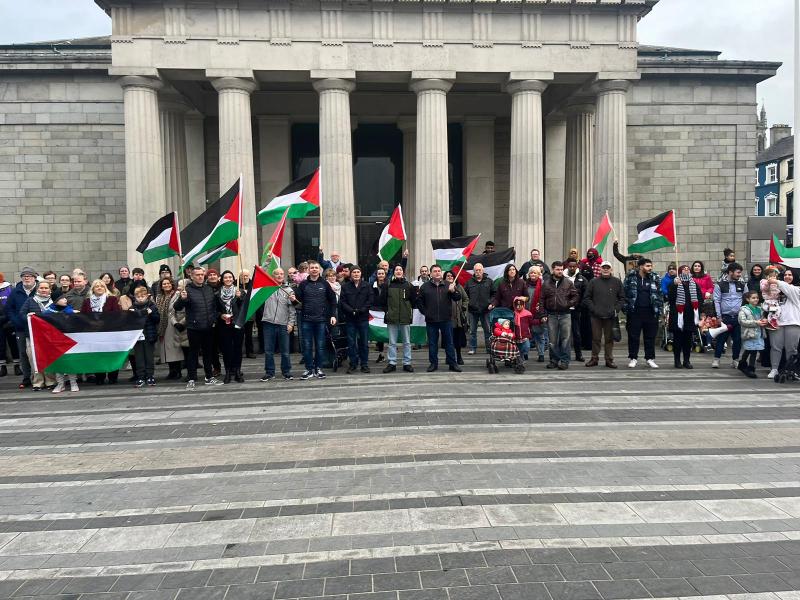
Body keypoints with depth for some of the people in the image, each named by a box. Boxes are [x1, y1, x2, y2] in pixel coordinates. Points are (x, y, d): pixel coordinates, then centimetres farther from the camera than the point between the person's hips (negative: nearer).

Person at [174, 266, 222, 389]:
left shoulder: (209, 289, 9)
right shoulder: (188, 290, -8)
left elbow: (215, 305, 19)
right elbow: (177, 307, -12)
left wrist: (214, 318, 8)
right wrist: (182, 299, -31)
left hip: (208, 327, 5)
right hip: (194, 328, -5)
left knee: (208, 353, 14)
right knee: (193, 353, 3)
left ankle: (209, 377, 24)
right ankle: (191, 379, 11)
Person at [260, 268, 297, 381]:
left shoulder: (289, 290, 6)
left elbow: (292, 309, 5)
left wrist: (291, 323, -2)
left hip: (283, 325, -1)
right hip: (268, 323, 1)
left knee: (285, 351, 5)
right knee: (268, 350, 6)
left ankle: (286, 372, 17)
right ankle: (269, 373, 17)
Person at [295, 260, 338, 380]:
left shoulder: (324, 284, 6)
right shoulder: (303, 284, 4)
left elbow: (332, 300, 8)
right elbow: (297, 299, 1)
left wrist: (333, 315, 1)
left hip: (321, 320, 0)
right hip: (306, 320, 0)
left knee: (320, 346, 5)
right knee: (307, 346, 3)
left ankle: (318, 369, 15)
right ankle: (309, 369, 11)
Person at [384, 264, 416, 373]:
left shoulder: (408, 285, 3)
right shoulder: (388, 285, 4)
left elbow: (413, 301, 7)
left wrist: (414, 292, -5)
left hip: (405, 318, 0)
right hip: (392, 318, 0)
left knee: (407, 342, 7)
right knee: (392, 342, 6)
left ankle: (407, 363, 15)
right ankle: (391, 363, 13)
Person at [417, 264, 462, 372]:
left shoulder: (448, 285, 6)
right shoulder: (425, 286, 5)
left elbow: (458, 298, 1)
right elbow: (419, 301, 10)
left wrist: (453, 291, -18)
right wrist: (424, 312, 1)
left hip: (446, 319, 0)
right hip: (431, 320, 0)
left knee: (449, 342, 5)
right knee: (432, 343, 7)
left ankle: (452, 363, 11)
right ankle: (433, 363, 16)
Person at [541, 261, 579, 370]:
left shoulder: (568, 283, 5)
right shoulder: (546, 283, 6)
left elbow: (575, 296, 8)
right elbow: (542, 299, 7)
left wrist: (569, 304, -6)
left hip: (565, 314, -1)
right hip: (551, 315, 1)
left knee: (565, 339, -1)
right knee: (552, 340, 6)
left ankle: (564, 361, 4)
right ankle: (554, 360, 16)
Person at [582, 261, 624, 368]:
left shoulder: (617, 282, 7)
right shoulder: (593, 282, 4)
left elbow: (622, 298, 9)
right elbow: (586, 298, 5)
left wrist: (616, 309, -4)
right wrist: (593, 309, -6)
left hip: (610, 316, 1)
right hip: (596, 316, 0)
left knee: (609, 338, 6)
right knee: (596, 338, 5)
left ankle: (609, 359, 13)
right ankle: (594, 358, 13)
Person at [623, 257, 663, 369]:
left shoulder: (655, 278, 7)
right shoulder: (631, 277, 1)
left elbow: (659, 294, 9)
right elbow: (625, 293, 1)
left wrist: (659, 309, 1)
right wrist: (626, 308, -5)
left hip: (650, 312, 2)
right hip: (635, 312, -2)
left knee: (650, 336, 7)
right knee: (633, 336, 3)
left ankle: (650, 358, 17)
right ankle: (633, 358, 14)